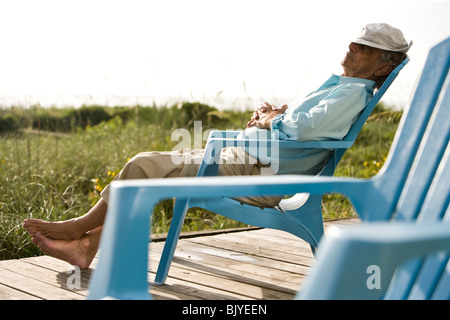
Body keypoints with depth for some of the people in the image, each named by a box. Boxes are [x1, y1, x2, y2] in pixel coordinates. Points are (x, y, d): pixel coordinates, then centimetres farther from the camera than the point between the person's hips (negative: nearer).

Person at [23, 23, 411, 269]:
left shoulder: (354, 93, -9)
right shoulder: (338, 85, 22)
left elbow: (302, 127, -23)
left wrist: (268, 121, -3)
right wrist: (268, 111, 4)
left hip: (257, 176, -10)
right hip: (242, 159, 10)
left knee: (145, 166, -13)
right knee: (148, 164, 4)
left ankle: (85, 224, 6)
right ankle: (87, 247, 3)